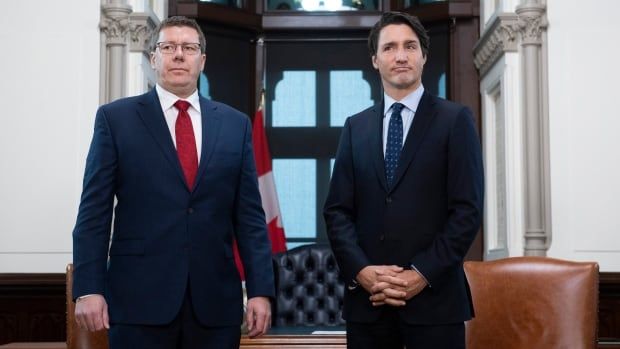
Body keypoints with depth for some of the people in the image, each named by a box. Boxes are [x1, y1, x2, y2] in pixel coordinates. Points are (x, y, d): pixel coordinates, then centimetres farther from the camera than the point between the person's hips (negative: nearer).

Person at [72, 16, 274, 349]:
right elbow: (94, 212, 0)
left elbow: (249, 215, 6)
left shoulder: (235, 124, 9)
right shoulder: (116, 118, 3)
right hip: (139, 297, -2)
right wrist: (88, 289, -7)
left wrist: (260, 289, 0)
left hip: (216, 300, 2)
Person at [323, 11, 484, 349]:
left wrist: (423, 274, -12)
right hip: (367, 299, 3)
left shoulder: (455, 120, 2)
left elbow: (468, 209, -5)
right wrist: (361, 271, -8)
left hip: (433, 298, -3)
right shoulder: (355, 127, 12)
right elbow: (337, 210, 7)